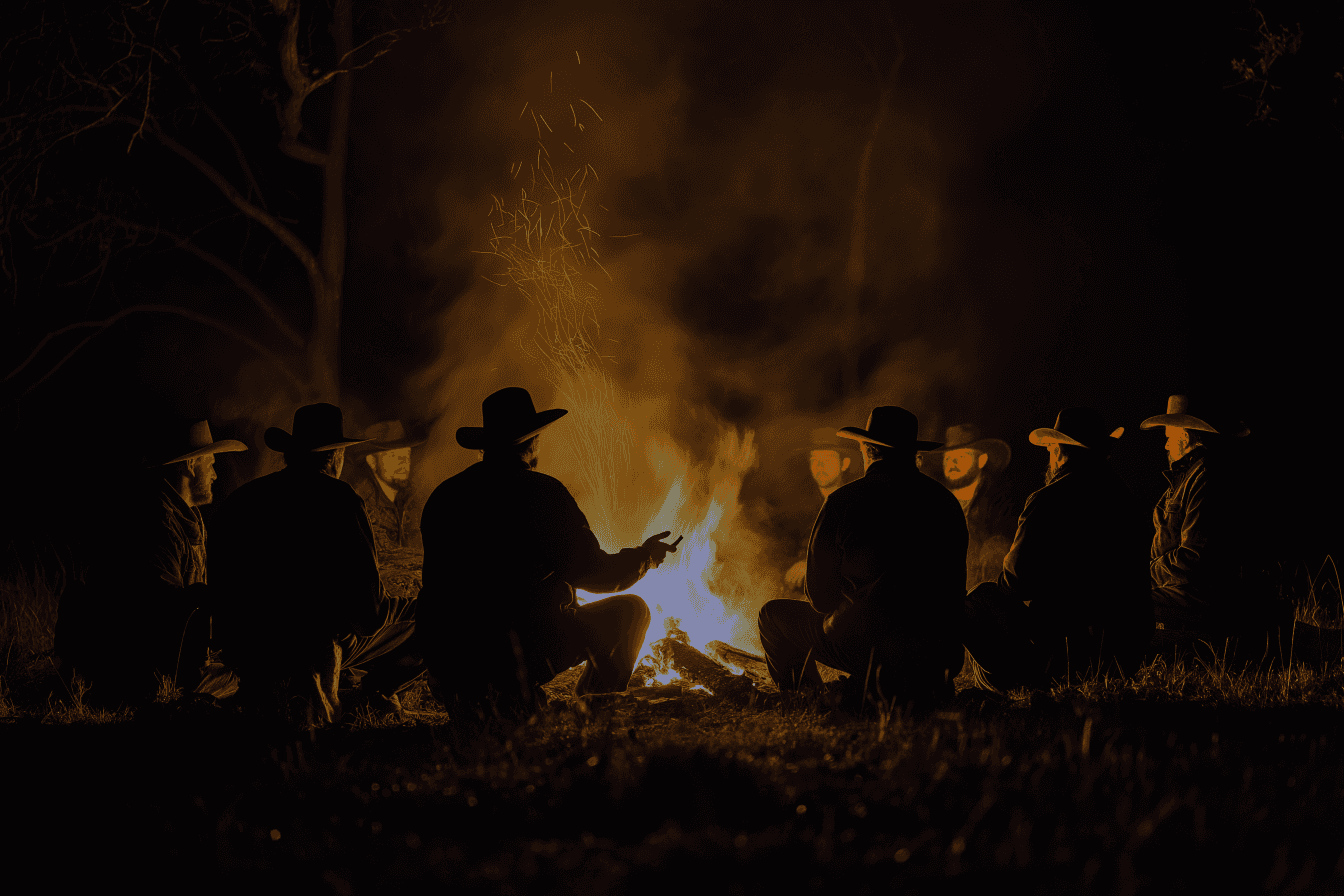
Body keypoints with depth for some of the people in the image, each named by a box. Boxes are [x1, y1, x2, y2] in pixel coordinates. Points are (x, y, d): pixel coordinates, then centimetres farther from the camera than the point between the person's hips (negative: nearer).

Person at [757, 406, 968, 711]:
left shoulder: (844, 500, -7)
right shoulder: (946, 502, 5)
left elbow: (821, 595, 0)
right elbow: (955, 586, 13)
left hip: (862, 640, -5)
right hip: (938, 648, 5)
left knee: (774, 615, 19)